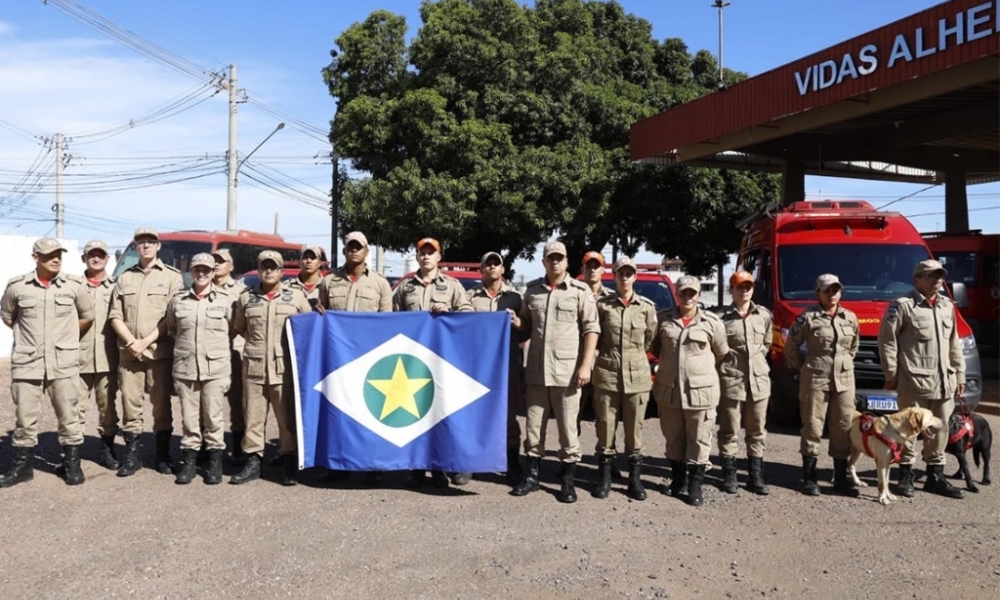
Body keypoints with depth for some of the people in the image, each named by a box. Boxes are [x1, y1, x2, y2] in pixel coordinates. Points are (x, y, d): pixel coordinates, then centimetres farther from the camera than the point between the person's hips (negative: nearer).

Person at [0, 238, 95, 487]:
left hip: (64, 364, 0)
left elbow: (88, 316, 12)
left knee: (68, 415, 6)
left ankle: (72, 464, 17)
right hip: (26, 363, 1)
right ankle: (22, 465, 20)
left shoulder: (74, 286, -1)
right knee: (25, 417, 7)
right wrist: (29, 335, 14)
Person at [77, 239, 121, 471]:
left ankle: (107, 450, 20)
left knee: (108, 405, 9)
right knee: (76, 405, 0)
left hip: (108, 357, 1)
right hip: (80, 356, -1)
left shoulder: (116, 286, 7)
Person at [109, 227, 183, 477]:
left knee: (161, 403, 2)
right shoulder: (124, 278, 13)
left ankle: (163, 456, 11)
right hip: (128, 351, 3)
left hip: (160, 351, -3)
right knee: (130, 403, 5)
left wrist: (147, 341, -12)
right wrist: (131, 342, -7)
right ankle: (132, 455, 13)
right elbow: (115, 316, 8)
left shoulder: (171, 276, 2)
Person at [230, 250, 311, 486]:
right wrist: (256, 340, 10)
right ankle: (253, 461, 17)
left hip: (285, 368, -2)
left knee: (287, 417, 1)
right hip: (254, 367, 2)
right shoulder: (246, 298, 9)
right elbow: (238, 328, 21)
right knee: (253, 416, 7)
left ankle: (289, 463, 11)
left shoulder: (297, 297, 3)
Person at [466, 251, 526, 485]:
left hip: (507, 363, 0)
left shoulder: (514, 297, 9)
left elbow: (525, 334, 12)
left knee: (508, 413, 5)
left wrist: (518, 324, -8)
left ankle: (513, 465, 12)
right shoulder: (471, 296, 8)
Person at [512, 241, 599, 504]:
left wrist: (586, 365, -11)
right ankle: (532, 474, 24)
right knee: (533, 425, 11)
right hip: (536, 369, 4)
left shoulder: (580, 291, -3)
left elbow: (592, 329, -4)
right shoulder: (532, 289, 10)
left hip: (567, 371, -4)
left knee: (567, 427, 4)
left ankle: (568, 480, 15)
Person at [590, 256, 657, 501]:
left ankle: (635, 478, 17)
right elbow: (593, 338, 8)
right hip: (607, 374, -1)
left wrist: (632, 353, 12)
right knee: (605, 427, 4)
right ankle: (604, 477, 15)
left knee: (634, 429, 6)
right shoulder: (602, 304, 1)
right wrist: (609, 354, 6)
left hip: (637, 375, 1)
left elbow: (650, 341, 12)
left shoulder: (647, 306, 4)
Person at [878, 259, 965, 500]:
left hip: (944, 381, 7)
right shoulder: (902, 305, -8)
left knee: (939, 430, 12)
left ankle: (935, 477, 23)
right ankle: (906, 477, 11)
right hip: (914, 381, -6)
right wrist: (891, 374, -9)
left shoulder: (947, 306, 15)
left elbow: (954, 343, 19)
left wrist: (959, 374, 16)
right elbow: (886, 340, -9)